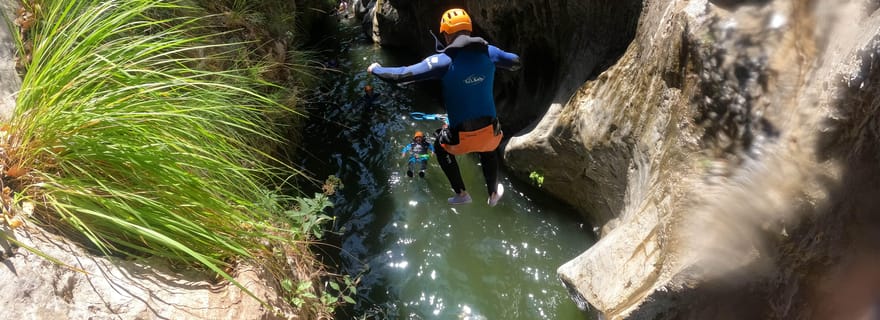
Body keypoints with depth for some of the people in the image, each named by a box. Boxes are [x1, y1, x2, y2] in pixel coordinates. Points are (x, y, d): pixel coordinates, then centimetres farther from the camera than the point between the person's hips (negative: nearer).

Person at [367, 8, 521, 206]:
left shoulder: (444, 60, -16)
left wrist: (375, 69, 4)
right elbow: (516, 63, 17)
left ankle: (461, 194, 38)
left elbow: (401, 75, -15)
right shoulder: (489, 52, -4)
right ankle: (493, 194, 55)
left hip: (461, 137, -3)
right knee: (489, 150, 39)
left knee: (440, 146, 33)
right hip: (490, 130, 3)